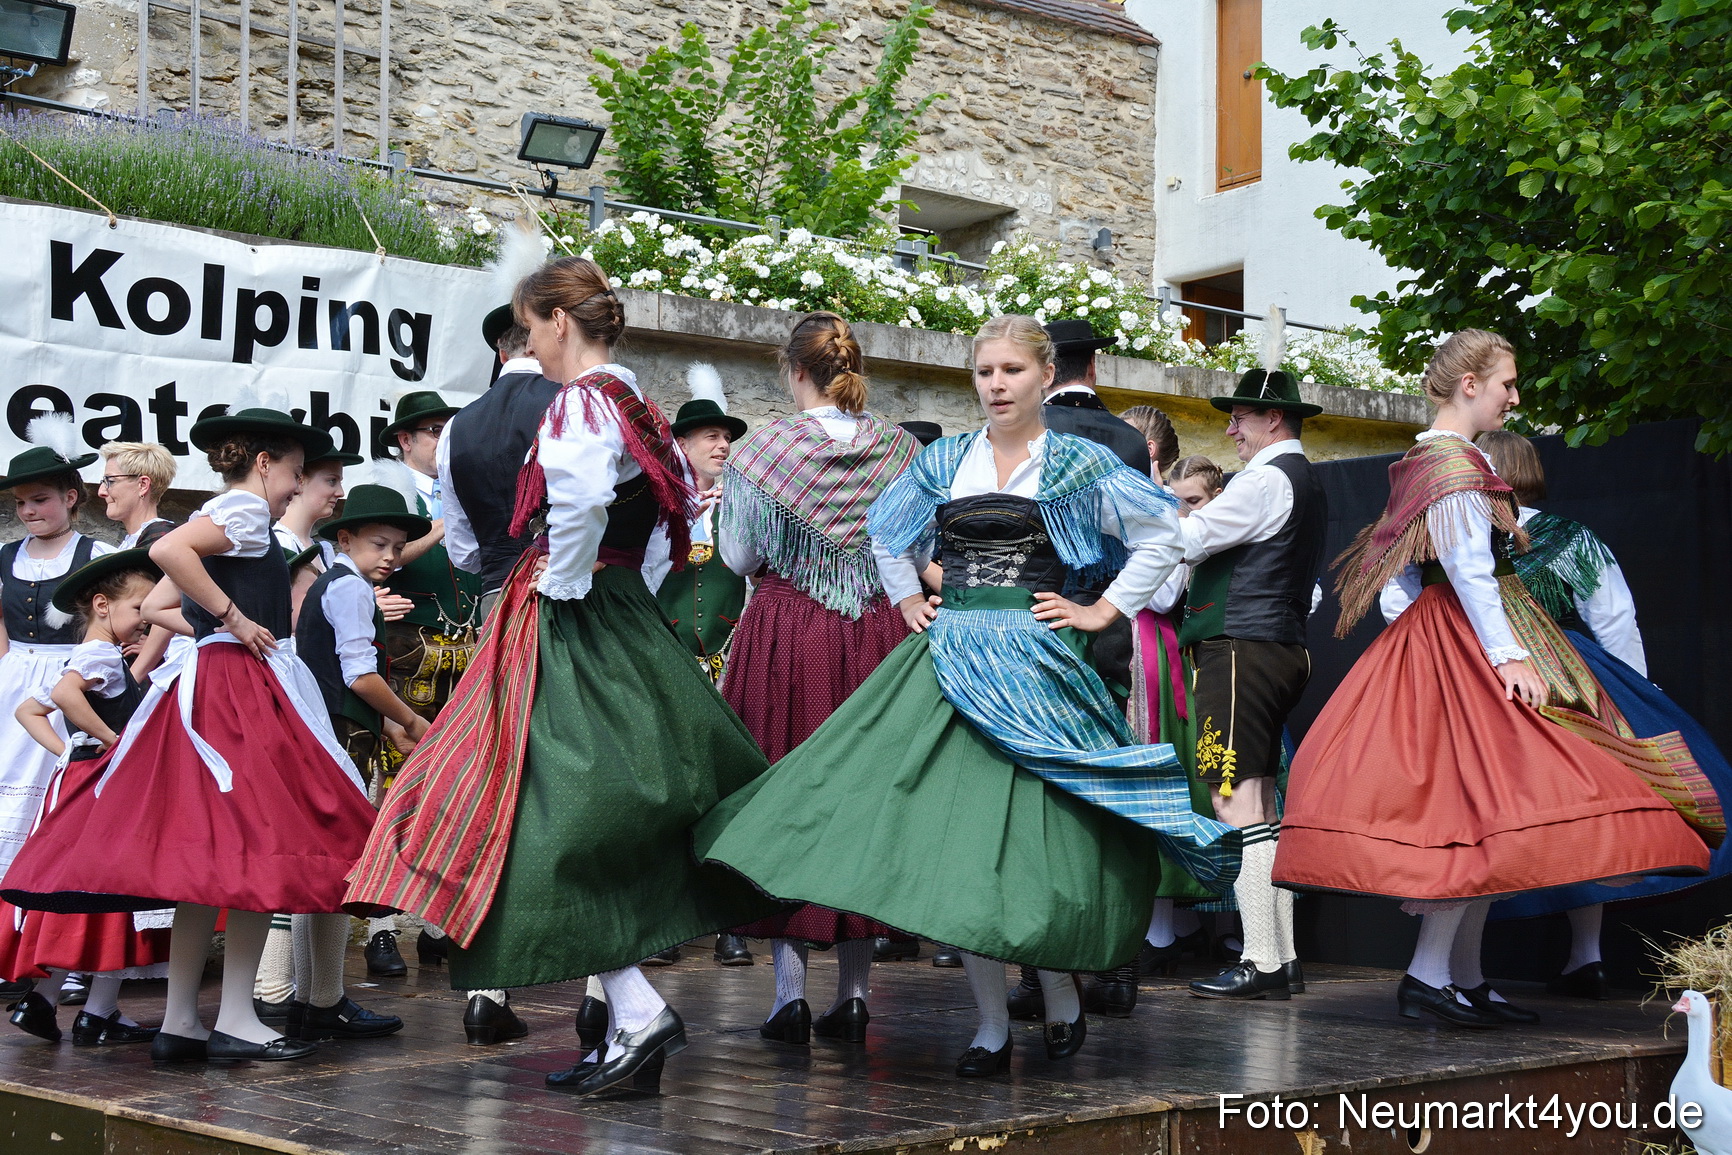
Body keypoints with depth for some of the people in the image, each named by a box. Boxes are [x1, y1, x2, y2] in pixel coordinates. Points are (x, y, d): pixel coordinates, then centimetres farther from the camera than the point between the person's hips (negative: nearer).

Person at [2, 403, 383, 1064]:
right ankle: (235, 1021, -11)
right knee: (258, 848, -10)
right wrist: (232, 618, -18)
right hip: (242, 691, -10)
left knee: (208, 860, 7)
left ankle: (179, 1022, 8)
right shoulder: (246, 509, -5)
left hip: (204, 688, 10)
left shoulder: (220, 521, 21)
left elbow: (156, 606, 21)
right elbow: (167, 550, -24)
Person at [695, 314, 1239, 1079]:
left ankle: (1060, 994, 15)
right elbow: (887, 536, 29)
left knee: (1031, 833, -9)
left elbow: (1162, 535, 5)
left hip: (1035, 665, -4)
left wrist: (1105, 611, 1)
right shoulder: (943, 462, 13)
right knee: (955, 835, 0)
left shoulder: (1078, 463, 2)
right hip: (948, 662, 4)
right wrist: (908, 601, 17)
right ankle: (991, 1025, 7)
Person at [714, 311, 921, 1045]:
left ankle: (790, 990, 1)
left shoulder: (765, 449, -6)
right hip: (880, 635, 2)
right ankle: (853, 992, 10)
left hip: (787, 634, -2)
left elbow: (739, 558, -1)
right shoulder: (901, 451, 1)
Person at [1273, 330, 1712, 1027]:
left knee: (1476, 810, 8)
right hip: (1468, 640, -10)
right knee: (1488, 800, -13)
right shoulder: (1456, 462, -12)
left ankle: (1465, 975, 9)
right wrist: (1506, 655, -24)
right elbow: (1469, 569, -20)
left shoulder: (1430, 459, 18)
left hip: (1438, 638, 10)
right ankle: (1427, 976, -14)